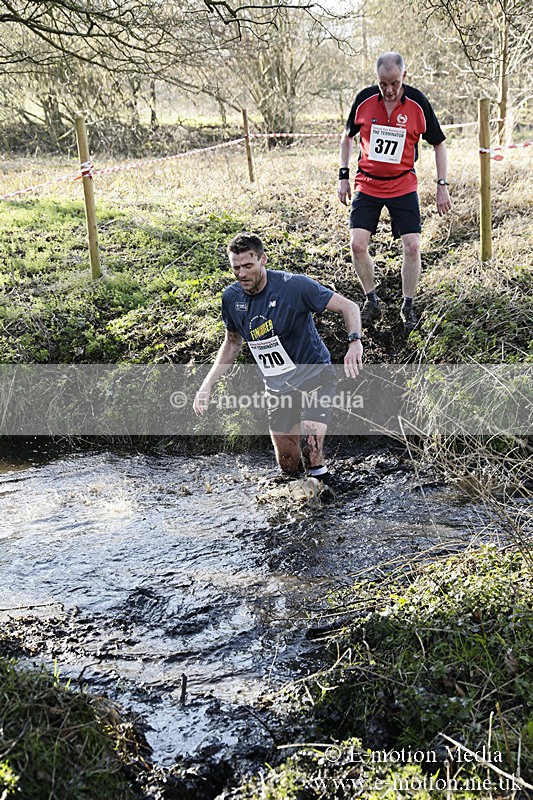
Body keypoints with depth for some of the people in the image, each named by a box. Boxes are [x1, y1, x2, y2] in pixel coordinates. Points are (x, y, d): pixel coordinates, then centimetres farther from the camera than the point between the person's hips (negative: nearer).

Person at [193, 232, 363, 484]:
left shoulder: (293, 285, -20)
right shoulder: (231, 298, -5)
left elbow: (348, 306, -16)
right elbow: (232, 343, 12)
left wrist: (355, 341, -35)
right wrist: (207, 385, 6)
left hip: (314, 375, -5)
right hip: (277, 386, 5)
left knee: (310, 442, -29)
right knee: (289, 468, 7)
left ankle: (319, 473, 1)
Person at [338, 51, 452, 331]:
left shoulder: (417, 102, -9)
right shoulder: (364, 99, -6)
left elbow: (438, 143, 2)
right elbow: (347, 137, 10)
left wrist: (442, 186, -2)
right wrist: (343, 176, 4)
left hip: (403, 185, -1)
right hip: (367, 184, 1)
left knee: (412, 247, -8)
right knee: (357, 245, -10)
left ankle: (407, 307, 11)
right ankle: (372, 302, 11)